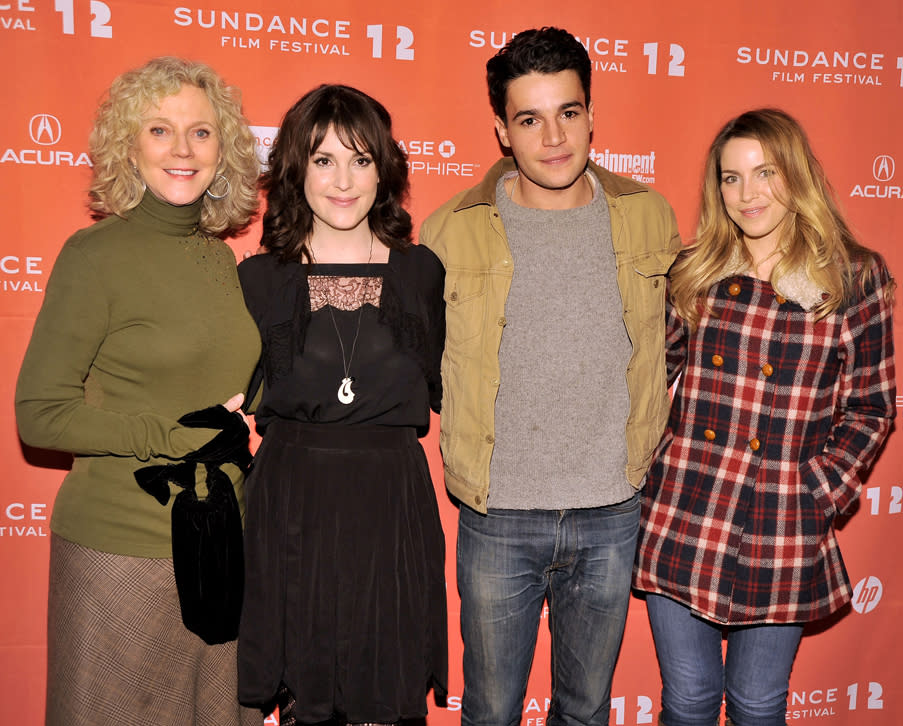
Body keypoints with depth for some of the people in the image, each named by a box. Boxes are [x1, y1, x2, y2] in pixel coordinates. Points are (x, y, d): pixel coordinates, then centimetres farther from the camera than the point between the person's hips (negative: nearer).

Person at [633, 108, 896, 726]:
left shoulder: (855, 278, -1)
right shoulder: (694, 271, 4)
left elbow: (869, 407, 2)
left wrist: (819, 494, -8)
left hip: (781, 535, -1)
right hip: (679, 522, 2)